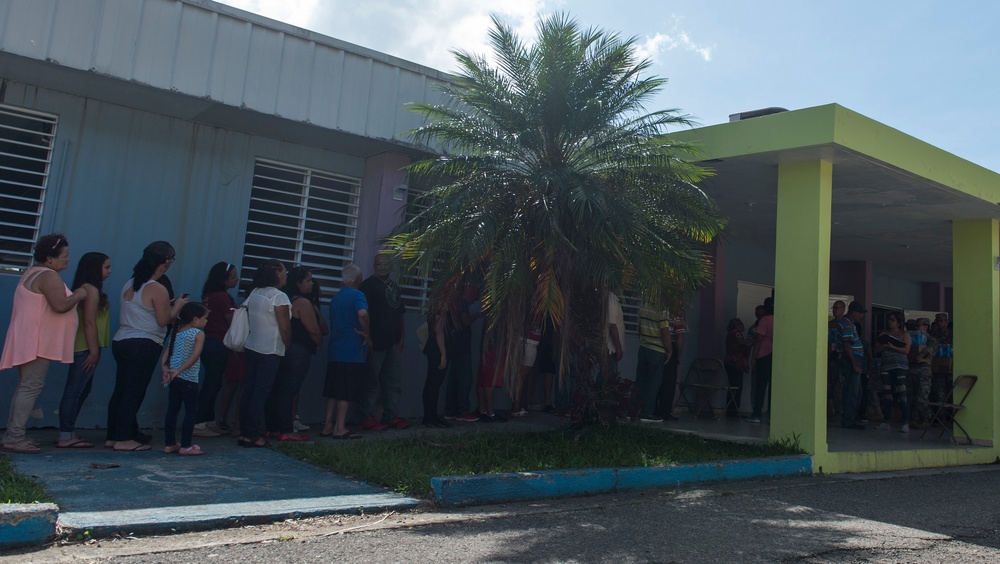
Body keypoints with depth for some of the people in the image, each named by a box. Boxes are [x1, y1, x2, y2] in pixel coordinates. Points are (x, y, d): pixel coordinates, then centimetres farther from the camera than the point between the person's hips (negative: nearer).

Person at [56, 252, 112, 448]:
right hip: (85, 349, -10)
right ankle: (66, 436, -5)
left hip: (83, 349, 10)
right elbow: (89, 322, -18)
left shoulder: (85, 289, 17)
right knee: (74, 391, -7)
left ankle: (68, 433, 20)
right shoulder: (91, 289, -12)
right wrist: (94, 351, -18)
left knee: (81, 391, 14)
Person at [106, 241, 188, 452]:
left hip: (120, 341, 8)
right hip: (143, 345, -8)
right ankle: (124, 439, 1)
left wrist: (168, 305, 17)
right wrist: (177, 306, 3)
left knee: (120, 390, 13)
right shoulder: (157, 289, -13)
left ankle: (113, 436, 20)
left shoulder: (129, 284, 13)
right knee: (134, 393, -3)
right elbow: (164, 320, -13)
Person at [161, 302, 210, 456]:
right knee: (191, 412, 1)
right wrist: (179, 370, -22)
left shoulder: (176, 332, 13)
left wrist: (165, 369, -2)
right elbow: (194, 356, -20)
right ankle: (186, 446, 2)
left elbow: (166, 353, 6)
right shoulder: (198, 334, -8)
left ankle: (169, 444, 18)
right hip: (189, 379, -7)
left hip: (174, 378, 7)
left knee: (172, 411, 12)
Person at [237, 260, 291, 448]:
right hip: (271, 351, -7)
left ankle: (244, 433, 16)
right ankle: (252, 436, 2)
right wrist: (287, 347, 1)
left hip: (252, 348, 7)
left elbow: (249, 318, 14)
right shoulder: (279, 297, -14)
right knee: (261, 393, -2)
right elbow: (285, 328, -15)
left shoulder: (254, 293, 9)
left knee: (249, 391, 10)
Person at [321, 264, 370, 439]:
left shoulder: (336, 297, 16)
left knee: (334, 390, 12)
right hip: (352, 351, -8)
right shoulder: (356, 295, -9)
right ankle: (340, 428, 1)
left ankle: (328, 425, 14)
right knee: (346, 392, -2)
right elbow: (362, 314, -30)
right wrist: (367, 335, -16)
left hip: (335, 351, 8)